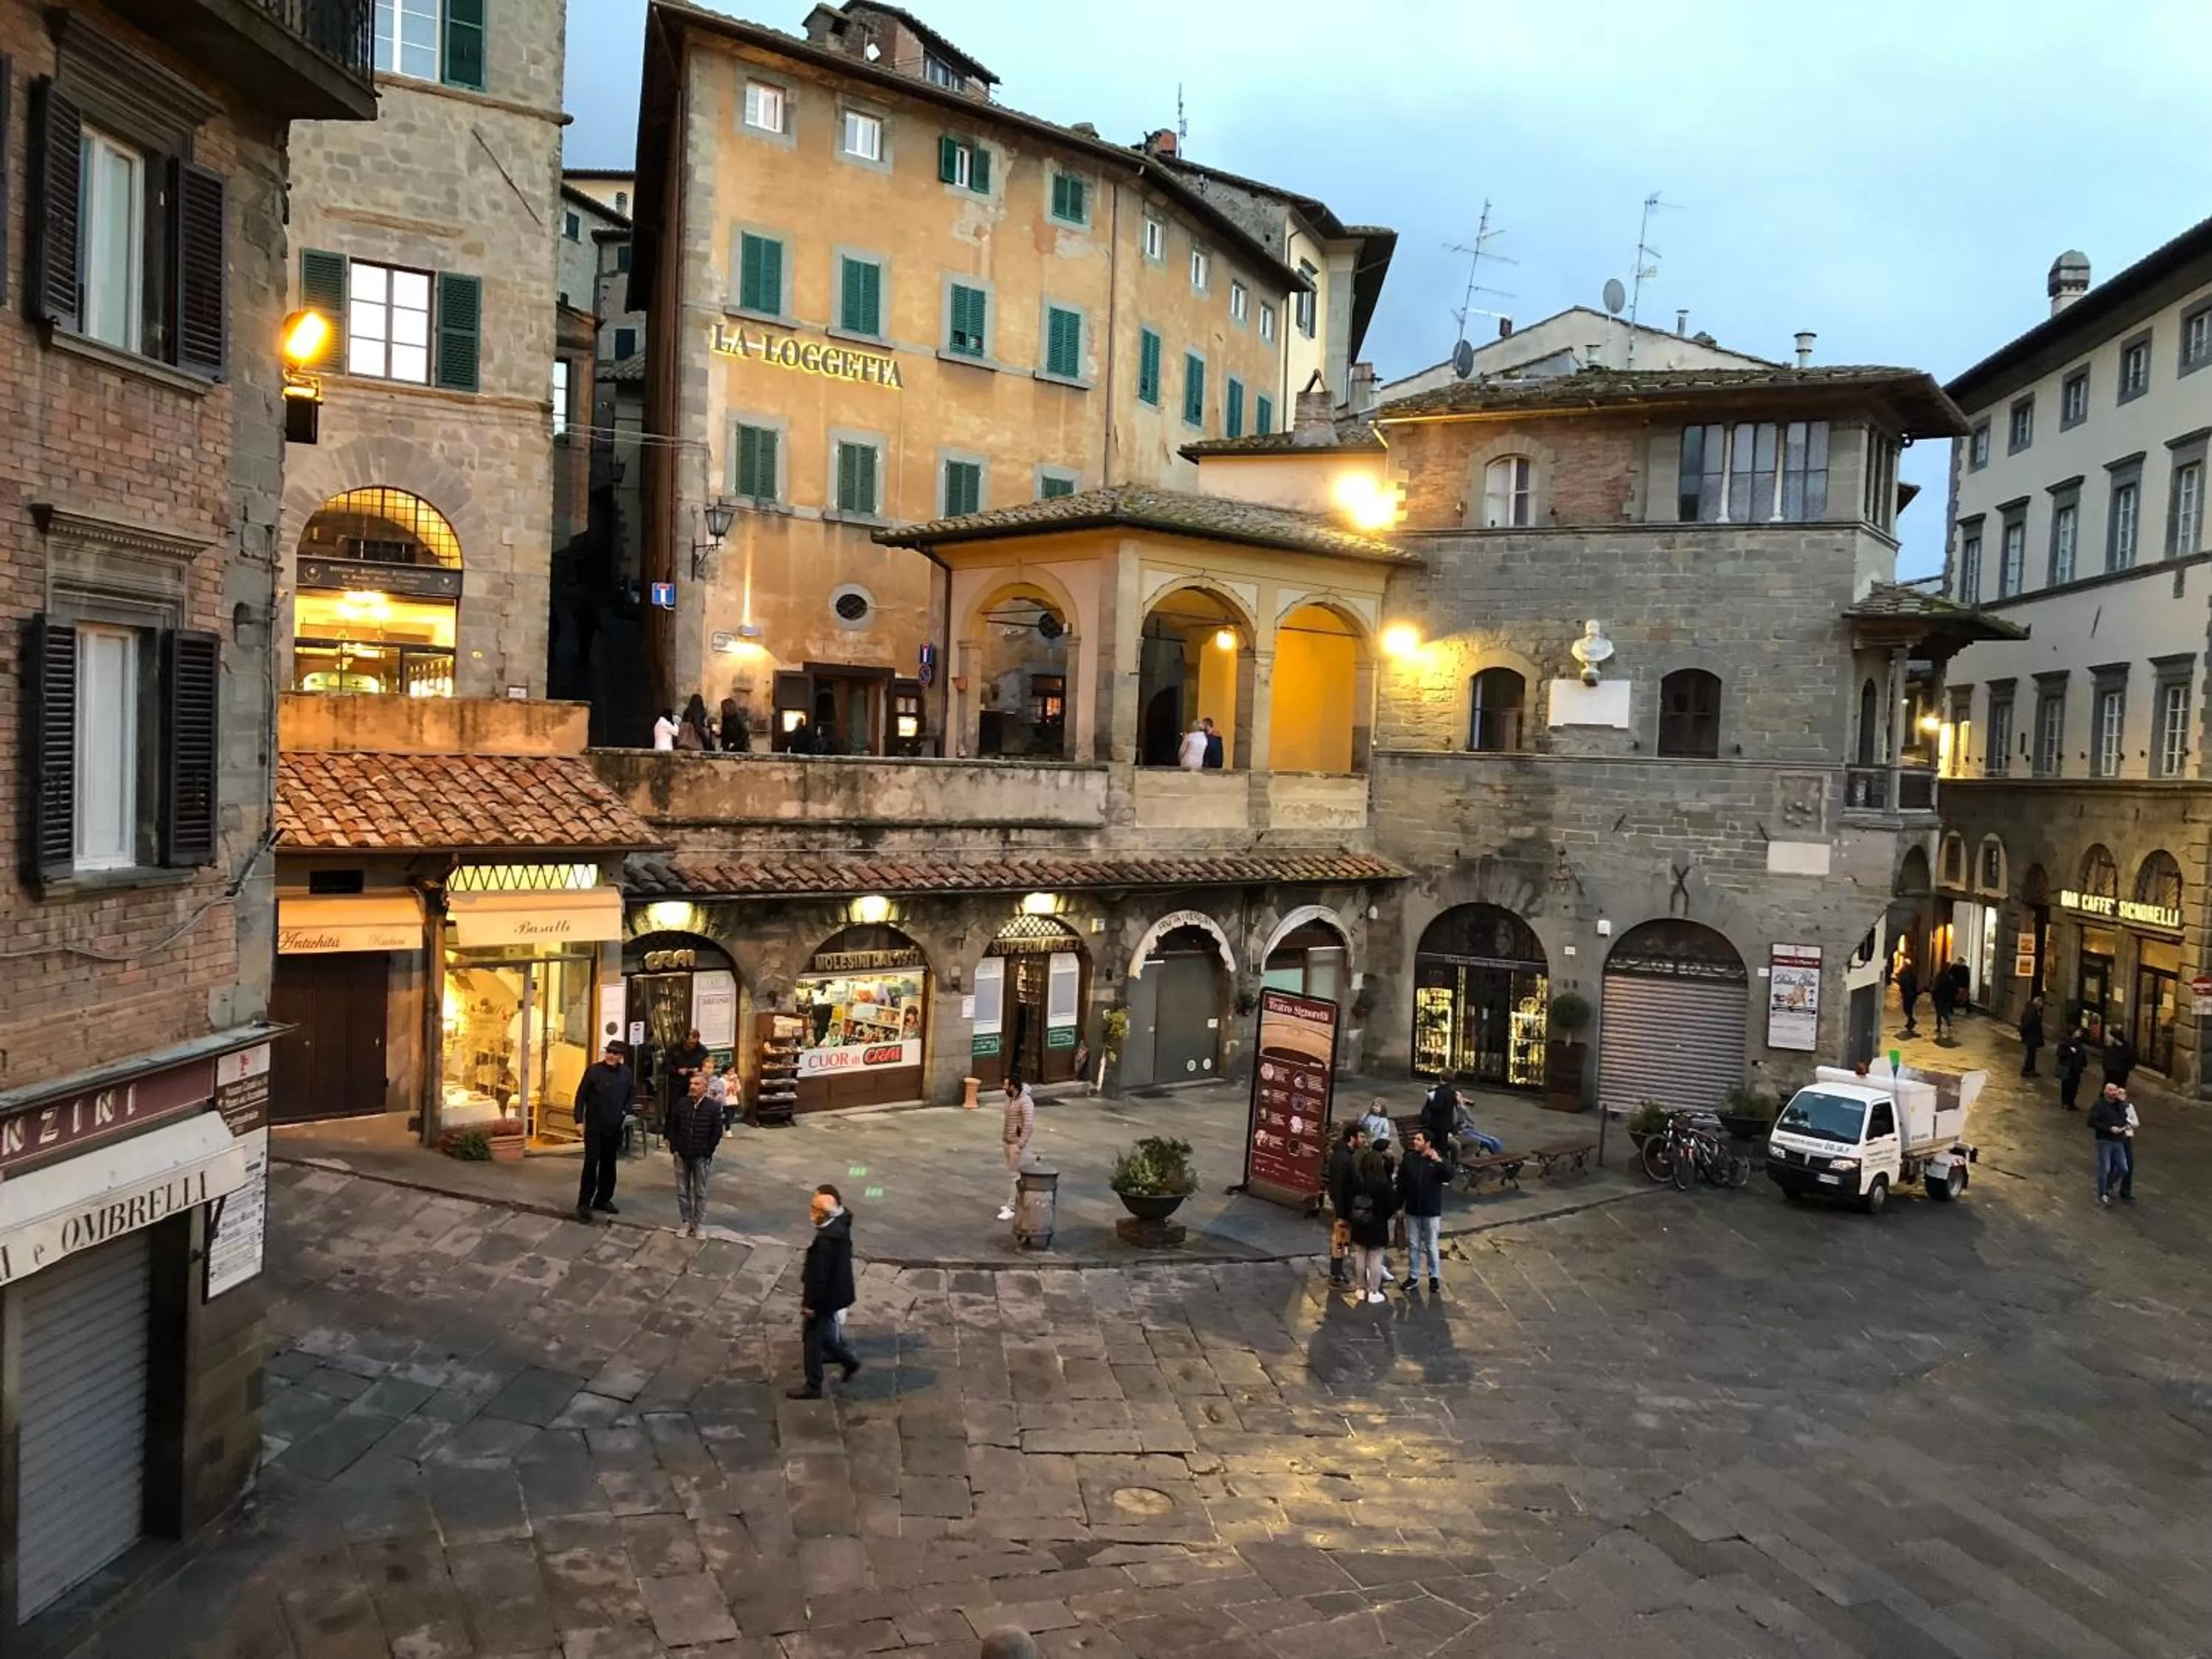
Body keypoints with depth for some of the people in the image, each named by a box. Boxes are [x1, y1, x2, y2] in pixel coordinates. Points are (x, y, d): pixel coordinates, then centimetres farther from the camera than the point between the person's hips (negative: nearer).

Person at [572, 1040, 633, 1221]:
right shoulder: (593, 1070, -10)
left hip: (614, 1127, 4)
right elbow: (581, 1095, -7)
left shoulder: (626, 1072, 1)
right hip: (594, 1126, -4)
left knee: (609, 1164, 11)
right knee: (591, 1163, -4)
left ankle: (603, 1199, 22)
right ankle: (584, 1203, 0)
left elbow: (632, 1094, 17)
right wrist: (580, 1120, -11)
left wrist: (625, 1111, 4)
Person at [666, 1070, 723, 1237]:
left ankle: (698, 1224, 17)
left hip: (701, 1157, -2)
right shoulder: (681, 1103, -3)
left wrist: (707, 1152, -8)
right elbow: (672, 1127, 6)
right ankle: (684, 1223, 20)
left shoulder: (714, 1107, -10)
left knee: (700, 1192, 8)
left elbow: (717, 1132, -5)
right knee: (682, 1191, 9)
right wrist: (674, 1148, -1)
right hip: (681, 1155, 2)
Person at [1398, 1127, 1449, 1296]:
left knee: (1431, 1246, 7)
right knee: (1413, 1245, 13)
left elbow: (1449, 1177, -28)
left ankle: (1435, 1277, 22)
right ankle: (1413, 1276, 26)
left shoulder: (1438, 1159, -11)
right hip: (1412, 1211, 3)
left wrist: (1439, 1162, -43)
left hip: (1432, 1212, -3)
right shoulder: (1409, 1159, -2)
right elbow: (1401, 1185, 4)